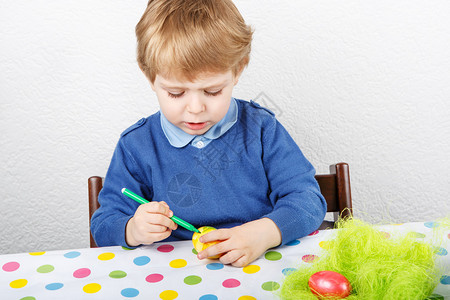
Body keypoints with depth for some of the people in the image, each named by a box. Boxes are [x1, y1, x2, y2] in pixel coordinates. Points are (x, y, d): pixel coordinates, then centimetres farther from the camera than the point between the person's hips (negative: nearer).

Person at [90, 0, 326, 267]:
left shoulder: (262, 128, -2)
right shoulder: (136, 146, -2)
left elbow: (307, 199, -6)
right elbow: (104, 227, 3)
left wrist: (264, 232, -25)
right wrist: (133, 230, -20)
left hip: (264, 268, 0)